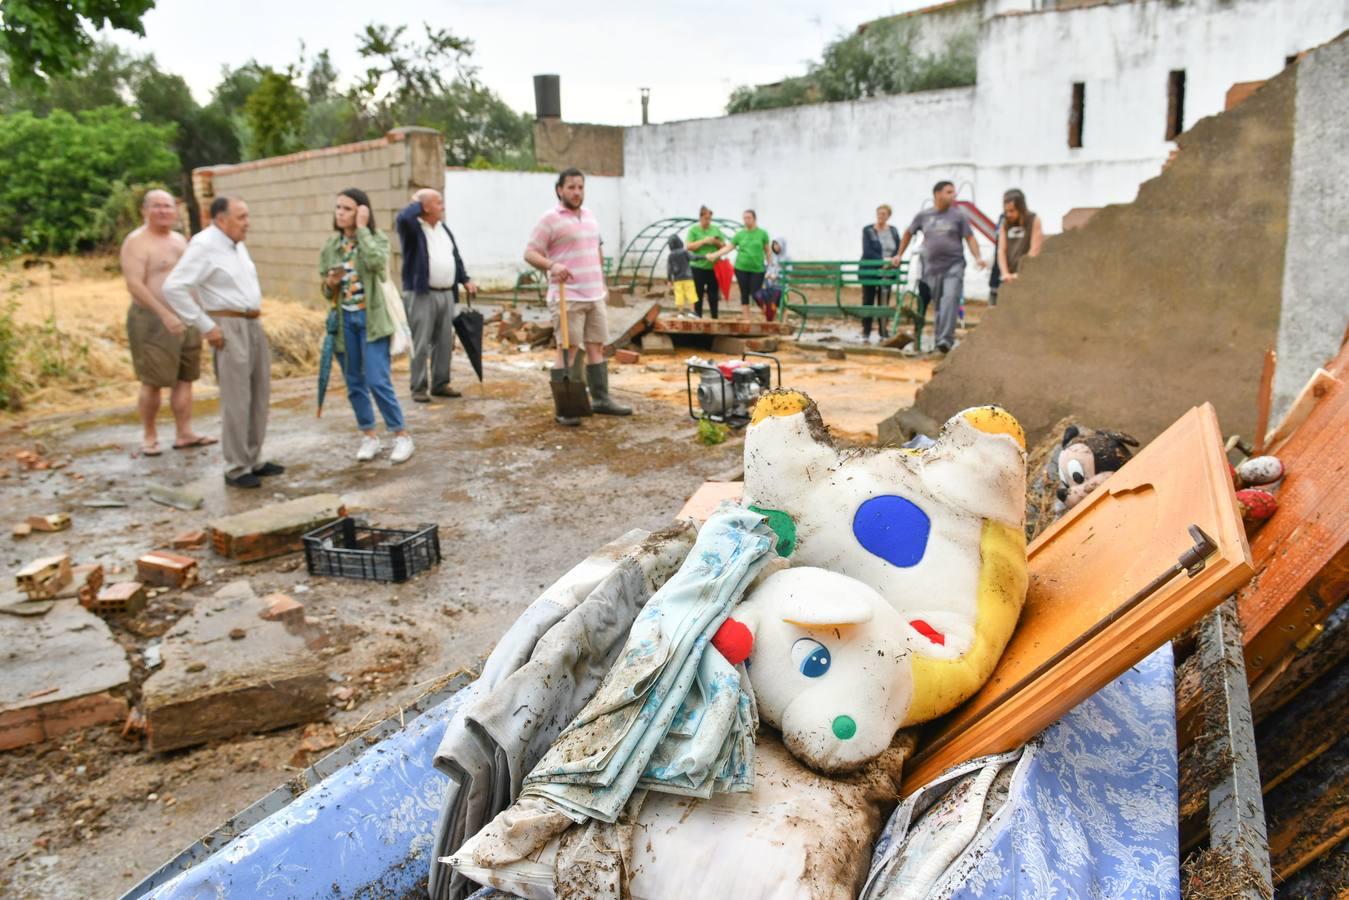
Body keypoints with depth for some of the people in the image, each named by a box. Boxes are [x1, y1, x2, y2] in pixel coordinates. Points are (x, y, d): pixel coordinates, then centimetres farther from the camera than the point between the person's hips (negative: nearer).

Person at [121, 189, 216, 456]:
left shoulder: (180, 240, 15)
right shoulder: (137, 242, -8)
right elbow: (134, 284, -18)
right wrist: (165, 314, -27)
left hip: (185, 318, 7)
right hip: (152, 320, -7)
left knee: (185, 378, 7)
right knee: (153, 381, -2)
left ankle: (184, 433, 12)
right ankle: (149, 435, 11)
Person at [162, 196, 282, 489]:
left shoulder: (237, 244, 14)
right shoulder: (204, 246, -12)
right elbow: (174, 288, -20)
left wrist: (255, 313, 16)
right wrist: (206, 327, -18)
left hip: (253, 325, 9)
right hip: (229, 329, -9)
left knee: (259, 397, 11)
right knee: (237, 401, -6)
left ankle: (254, 460, 21)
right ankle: (236, 470, 2)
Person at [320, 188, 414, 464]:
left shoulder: (376, 238, -3)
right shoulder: (330, 246, 8)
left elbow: (377, 262, -28)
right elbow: (327, 292, 14)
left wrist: (362, 229, -19)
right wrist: (330, 285, -10)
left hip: (370, 317, -5)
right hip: (344, 319, 5)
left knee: (378, 381, -11)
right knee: (354, 383, 8)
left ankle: (402, 436, 1)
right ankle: (369, 437, 19)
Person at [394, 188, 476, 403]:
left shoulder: (444, 228, 17)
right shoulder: (412, 228, -6)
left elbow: (456, 256, 22)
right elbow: (403, 218, -29)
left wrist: (465, 280, 12)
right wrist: (416, 204, -11)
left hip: (447, 294, 7)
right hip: (421, 295, -7)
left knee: (445, 342, 10)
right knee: (421, 344, -4)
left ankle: (441, 384, 19)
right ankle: (418, 388, 2)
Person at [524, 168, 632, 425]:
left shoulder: (589, 216, 16)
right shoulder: (550, 219, -7)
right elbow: (530, 253, -11)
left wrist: (602, 283, 23)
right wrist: (552, 264, -30)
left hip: (594, 296, 7)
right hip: (567, 298, -7)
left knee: (597, 346, 10)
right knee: (566, 351, -6)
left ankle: (601, 399, 19)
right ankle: (562, 408, -1)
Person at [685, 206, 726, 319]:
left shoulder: (716, 229, 9)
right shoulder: (693, 229, -1)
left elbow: (724, 246, 13)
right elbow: (689, 246, -10)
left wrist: (717, 242, -8)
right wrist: (704, 241, -17)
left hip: (714, 267, 3)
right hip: (698, 267, -3)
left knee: (713, 295, 7)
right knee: (698, 294, 2)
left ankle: (715, 317, 14)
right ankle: (698, 317, 8)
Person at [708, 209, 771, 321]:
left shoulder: (762, 233, 2)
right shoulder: (740, 234, 6)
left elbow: (767, 251, 7)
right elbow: (728, 247, 3)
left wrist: (770, 266, 4)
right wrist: (714, 255, -9)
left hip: (757, 269, -2)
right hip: (741, 268, 2)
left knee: (756, 294, -7)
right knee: (744, 294, 6)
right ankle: (747, 319, 14)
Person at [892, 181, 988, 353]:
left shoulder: (958, 216, 6)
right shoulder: (923, 216, 9)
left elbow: (970, 238, 4)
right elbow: (908, 233, 23)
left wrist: (978, 257, -11)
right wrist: (899, 255, 24)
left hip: (954, 266, -2)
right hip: (932, 268, 2)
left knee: (950, 299, -19)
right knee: (938, 305, 7)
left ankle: (945, 340, -26)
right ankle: (941, 339, 18)